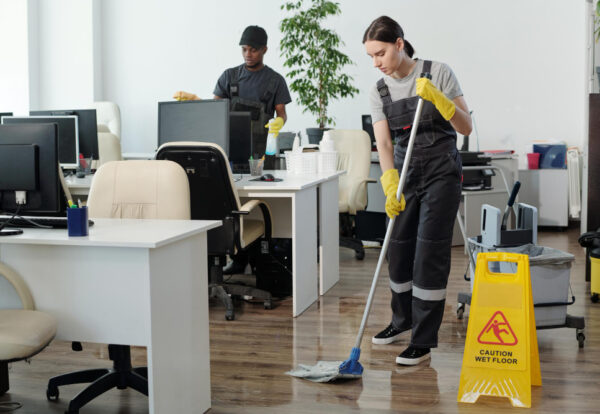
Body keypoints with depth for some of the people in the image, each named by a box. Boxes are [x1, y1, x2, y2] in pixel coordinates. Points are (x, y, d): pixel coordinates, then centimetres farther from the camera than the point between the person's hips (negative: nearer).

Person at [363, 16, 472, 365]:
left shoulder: (438, 73, -10)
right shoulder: (379, 92, 1)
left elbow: (466, 127, -11)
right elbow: (384, 143, -8)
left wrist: (437, 98, -26)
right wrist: (390, 187, -23)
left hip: (442, 171, -5)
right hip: (405, 171, 5)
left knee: (430, 253, -8)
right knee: (398, 250, 9)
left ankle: (423, 341, -2)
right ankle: (403, 320, 33)